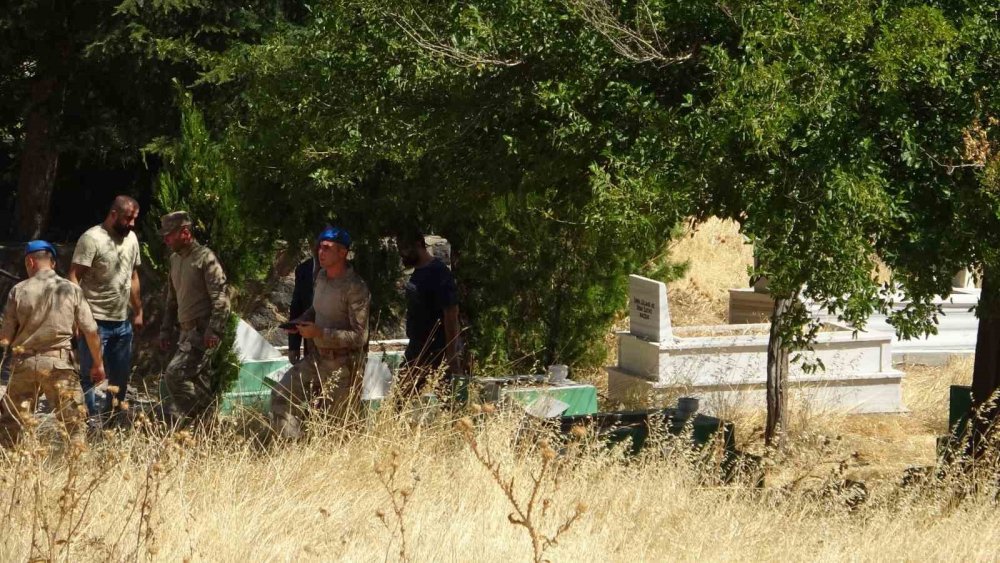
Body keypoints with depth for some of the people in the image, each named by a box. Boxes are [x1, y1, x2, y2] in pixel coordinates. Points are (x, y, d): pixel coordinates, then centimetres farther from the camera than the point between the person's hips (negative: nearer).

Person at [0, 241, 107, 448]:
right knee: (72, 421, 5)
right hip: (59, 362, -1)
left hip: (24, 362, 1)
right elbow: (90, 331, -1)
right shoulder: (71, 290, -2)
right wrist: (98, 363, 10)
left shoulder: (18, 291, -2)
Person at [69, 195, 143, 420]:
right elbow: (74, 277, -16)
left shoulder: (131, 238, 10)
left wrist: (138, 311, 18)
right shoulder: (92, 239, -13)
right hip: (95, 321, -8)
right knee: (90, 375, -2)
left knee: (121, 375, 14)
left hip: (122, 322, 8)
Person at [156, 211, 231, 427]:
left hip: (201, 331, -9)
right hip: (187, 330, 9)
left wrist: (215, 331, -23)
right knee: (198, 380, 11)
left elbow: (220, 298, -17)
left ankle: (182, 422, -10)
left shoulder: (205, 258, -11)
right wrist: (166, 330, 20)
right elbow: (172, 300, 24)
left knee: (174, 374, -17)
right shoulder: (175, 259, 16)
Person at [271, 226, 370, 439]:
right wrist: (300, 321, 2)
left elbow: (359, 336, -22)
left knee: (336, 424, 2)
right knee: (281, 394, 1)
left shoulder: (355, 288, -19)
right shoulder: (321, 276, 5)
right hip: (316, 358, 8)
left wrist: (319, 333, -25)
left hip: (342, 367, -8)